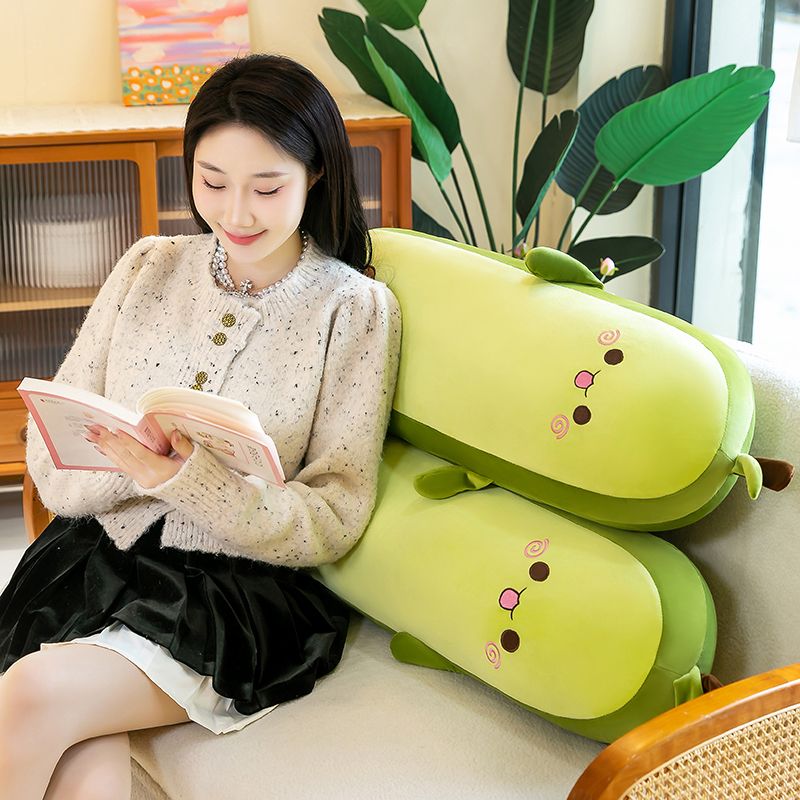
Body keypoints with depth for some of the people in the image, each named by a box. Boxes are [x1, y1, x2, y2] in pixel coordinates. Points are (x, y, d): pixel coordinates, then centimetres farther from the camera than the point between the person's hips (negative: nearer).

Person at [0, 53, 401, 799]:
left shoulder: (355, 308, -2)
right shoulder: (149, 268, 8)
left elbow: (333, 522, -7)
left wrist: (186, 476, -23)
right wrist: (132, 461, -18)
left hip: (242, 587, -2)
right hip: (94, 559, 2)